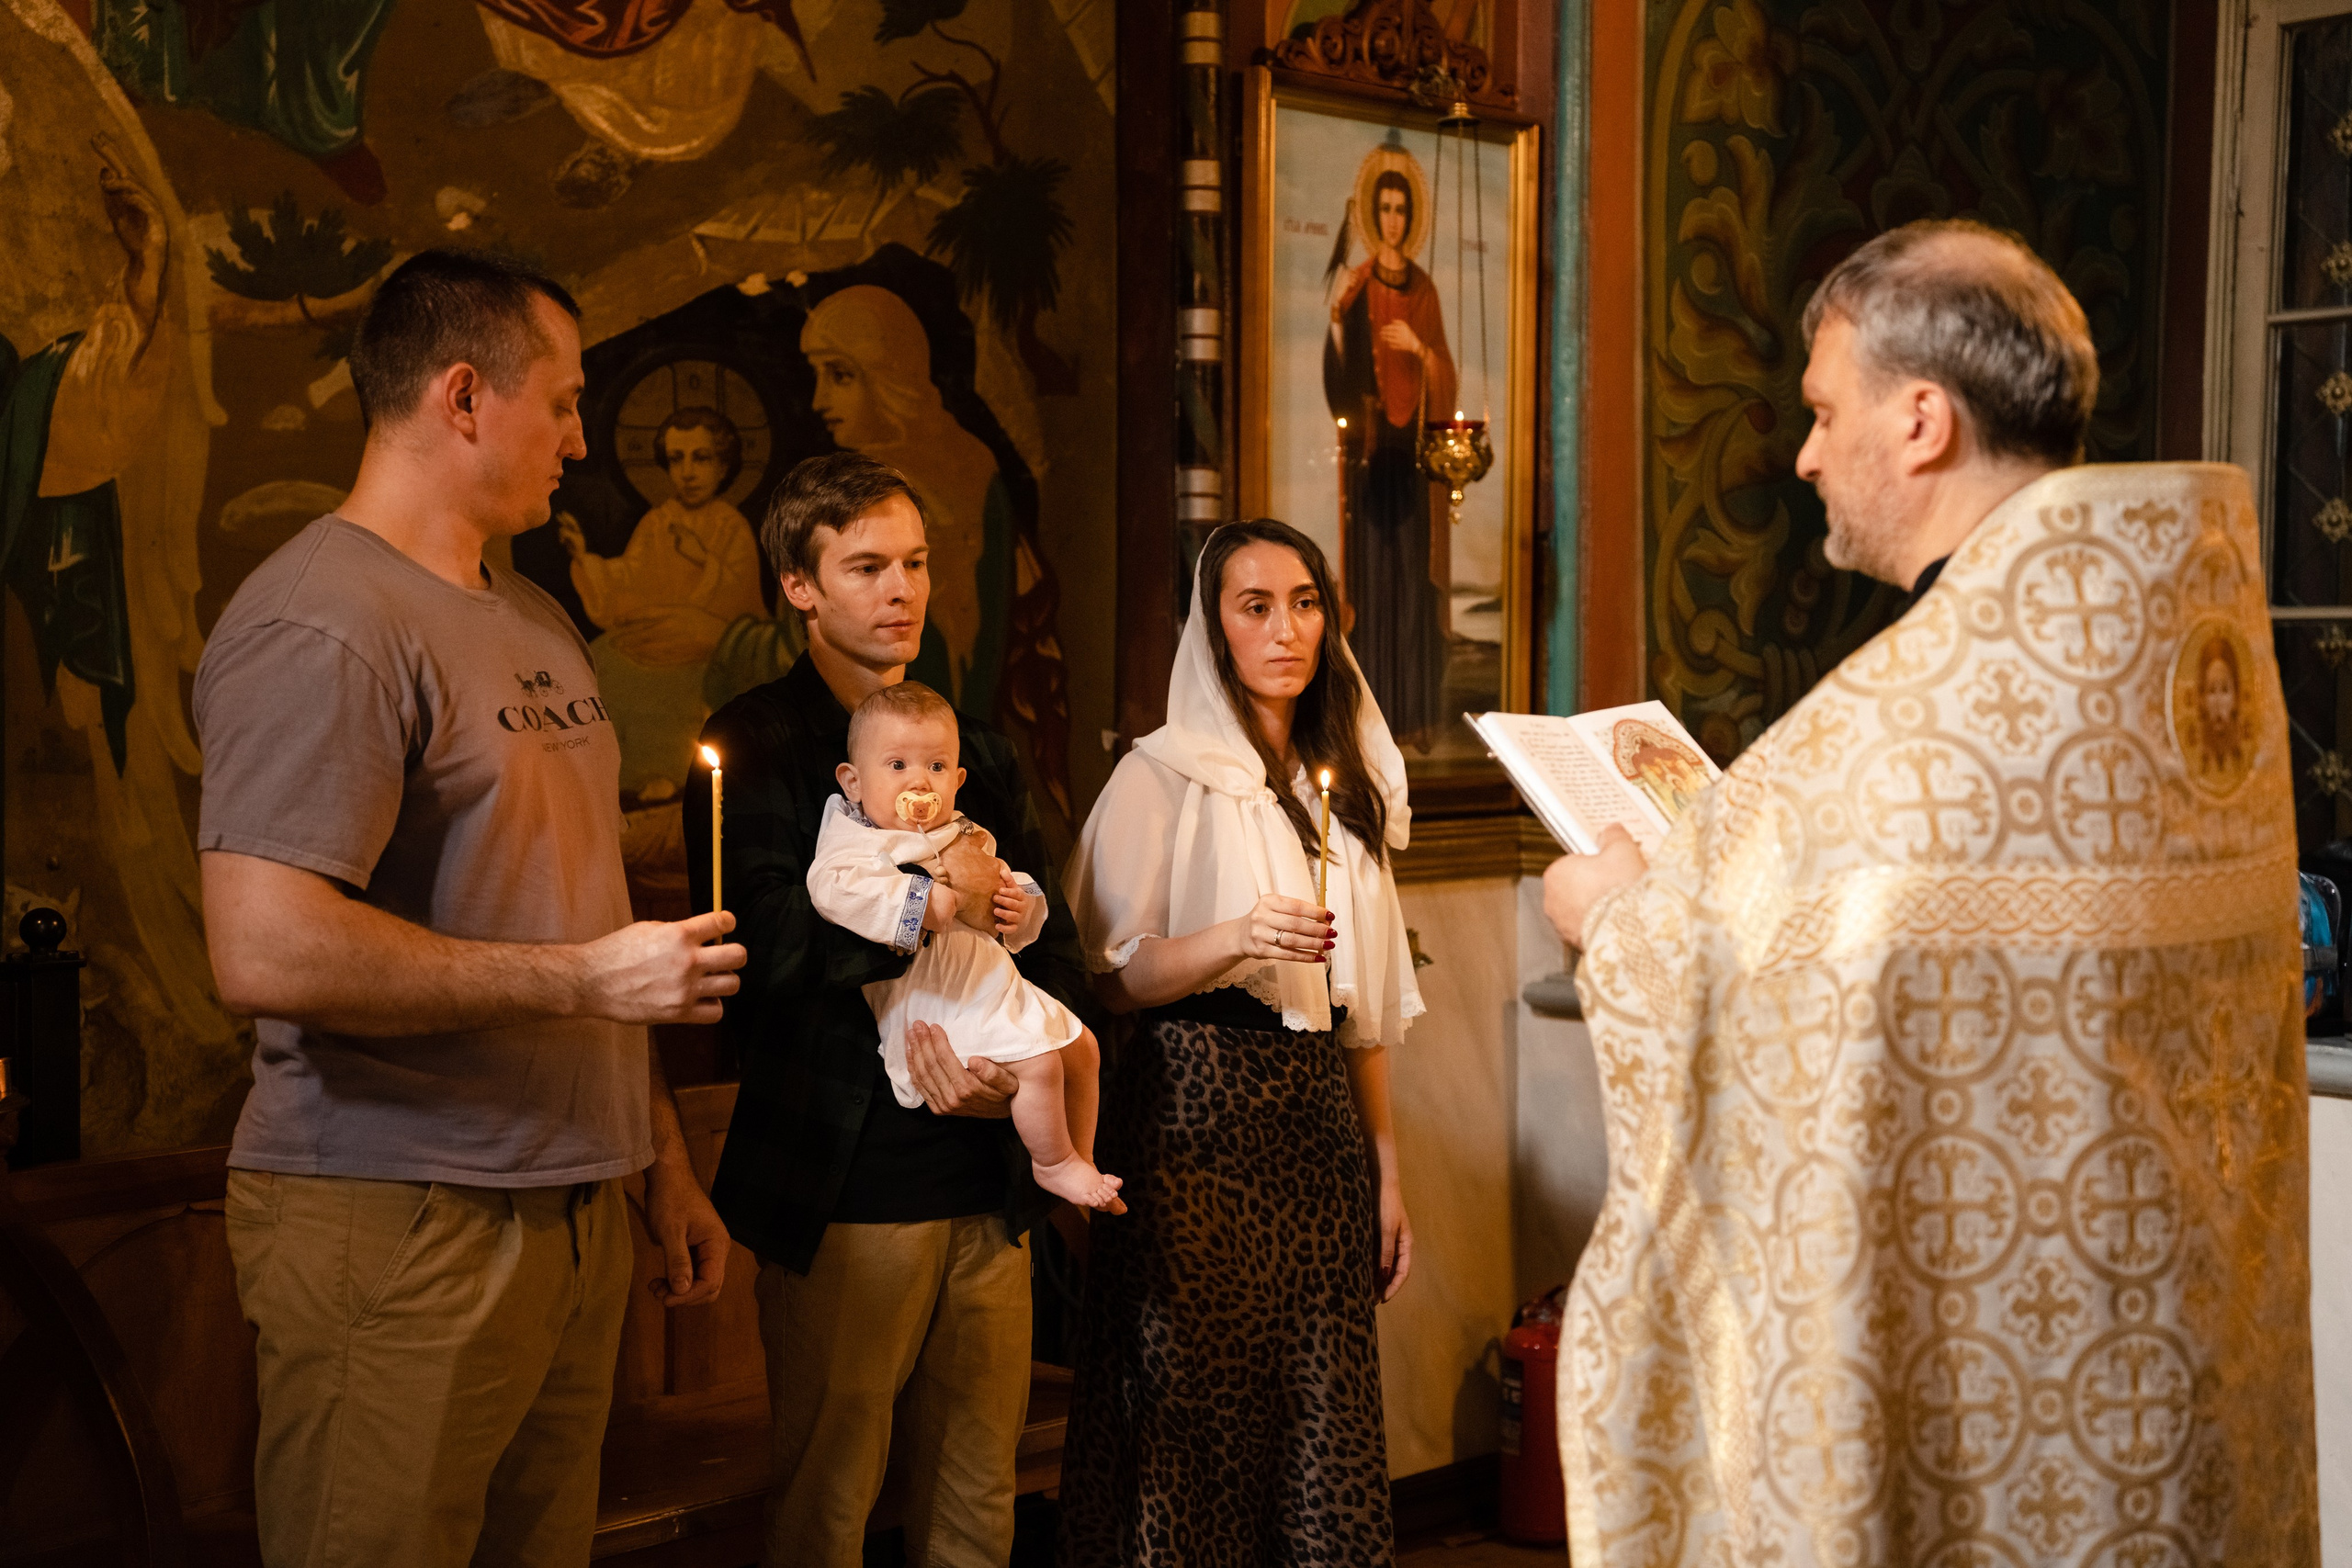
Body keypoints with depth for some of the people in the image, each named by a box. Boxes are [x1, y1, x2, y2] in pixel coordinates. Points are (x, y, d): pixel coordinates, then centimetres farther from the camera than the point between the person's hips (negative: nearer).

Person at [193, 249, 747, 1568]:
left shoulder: (537, 620, 18)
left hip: (573, 1203, 8)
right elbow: (269, 953, -24)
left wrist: (664, 1158, 21)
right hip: (399, 1219, -8)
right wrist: (582, 978, -17)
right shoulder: (320, 623, -13)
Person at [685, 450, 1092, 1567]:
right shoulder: (753, 749, -2)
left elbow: (1052, 948, 14)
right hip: (842, 1194, -5)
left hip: (986, 1187, 5)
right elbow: (765, 951, -15)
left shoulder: (979, 749, 16)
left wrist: (1025, 1077, -5)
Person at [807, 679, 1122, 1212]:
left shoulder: (966, 837, 14)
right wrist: (921, 901, -35)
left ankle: (1081, 1159, 33)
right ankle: (1053, 1164, 1)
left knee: (1081, 1047, 15)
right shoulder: (858, 838, -11)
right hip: (938, 1001, -9)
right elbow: (831, 887, -31)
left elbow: (1004, 880, 27)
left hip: (999, 984, 9)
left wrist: (1020, 905, 1)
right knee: (1037, 1062, -22)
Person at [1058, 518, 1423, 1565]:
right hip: (1199, 1115, -5)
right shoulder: (1162, 774, -1)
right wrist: (1232, 941, -23)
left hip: (1321, 1120, 5)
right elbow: (1115, 976, -6)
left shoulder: (1346, 783, 16)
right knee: (1197, 1419, -4)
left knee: (1322, 1417, 2)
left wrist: (1386, 1169, 13)